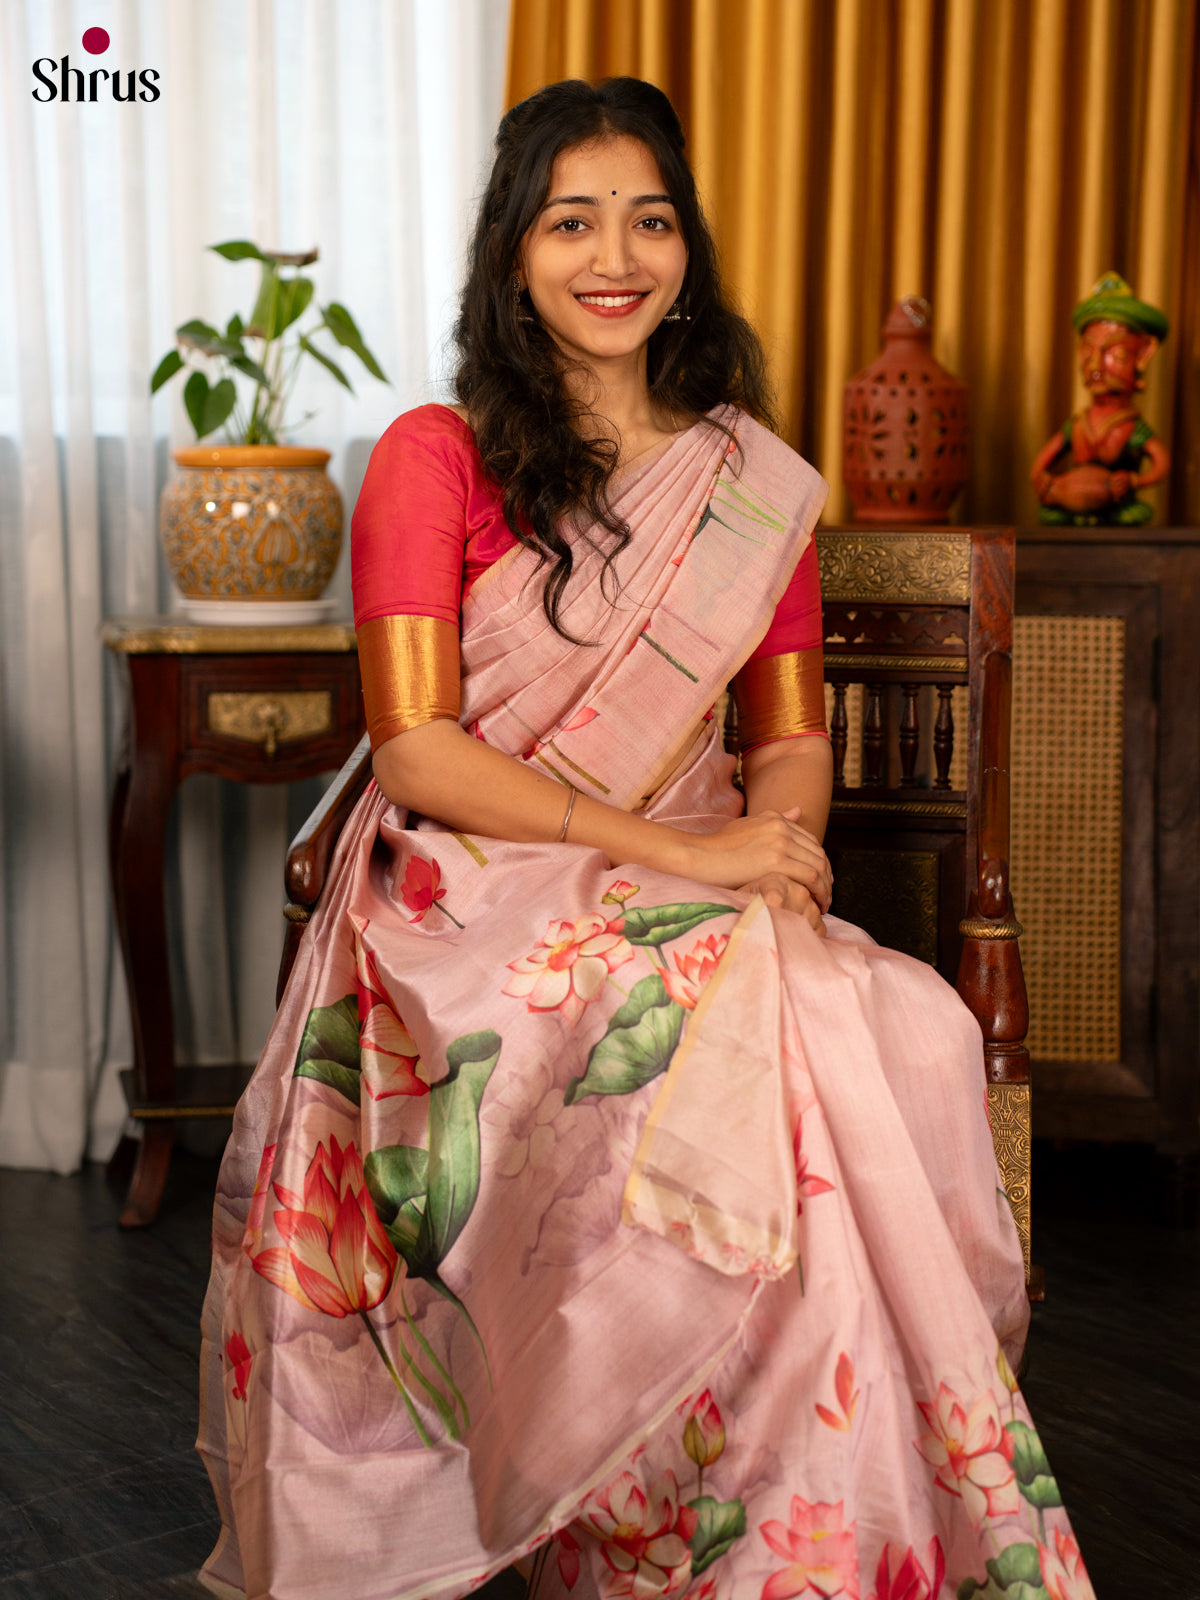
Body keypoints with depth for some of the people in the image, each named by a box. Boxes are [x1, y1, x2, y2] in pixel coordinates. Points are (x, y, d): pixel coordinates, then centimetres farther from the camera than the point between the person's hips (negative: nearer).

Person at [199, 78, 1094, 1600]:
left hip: (694, 898, 4)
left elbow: (792, 735, 14)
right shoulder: (434, 457, -1)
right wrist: (674, 849, -18)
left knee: (905, 1036, -27)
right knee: (712, 1091, -33)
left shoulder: (755, 482, 12)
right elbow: (417, 749, -9)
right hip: (472, 907, -4)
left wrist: (773, 841, -11)